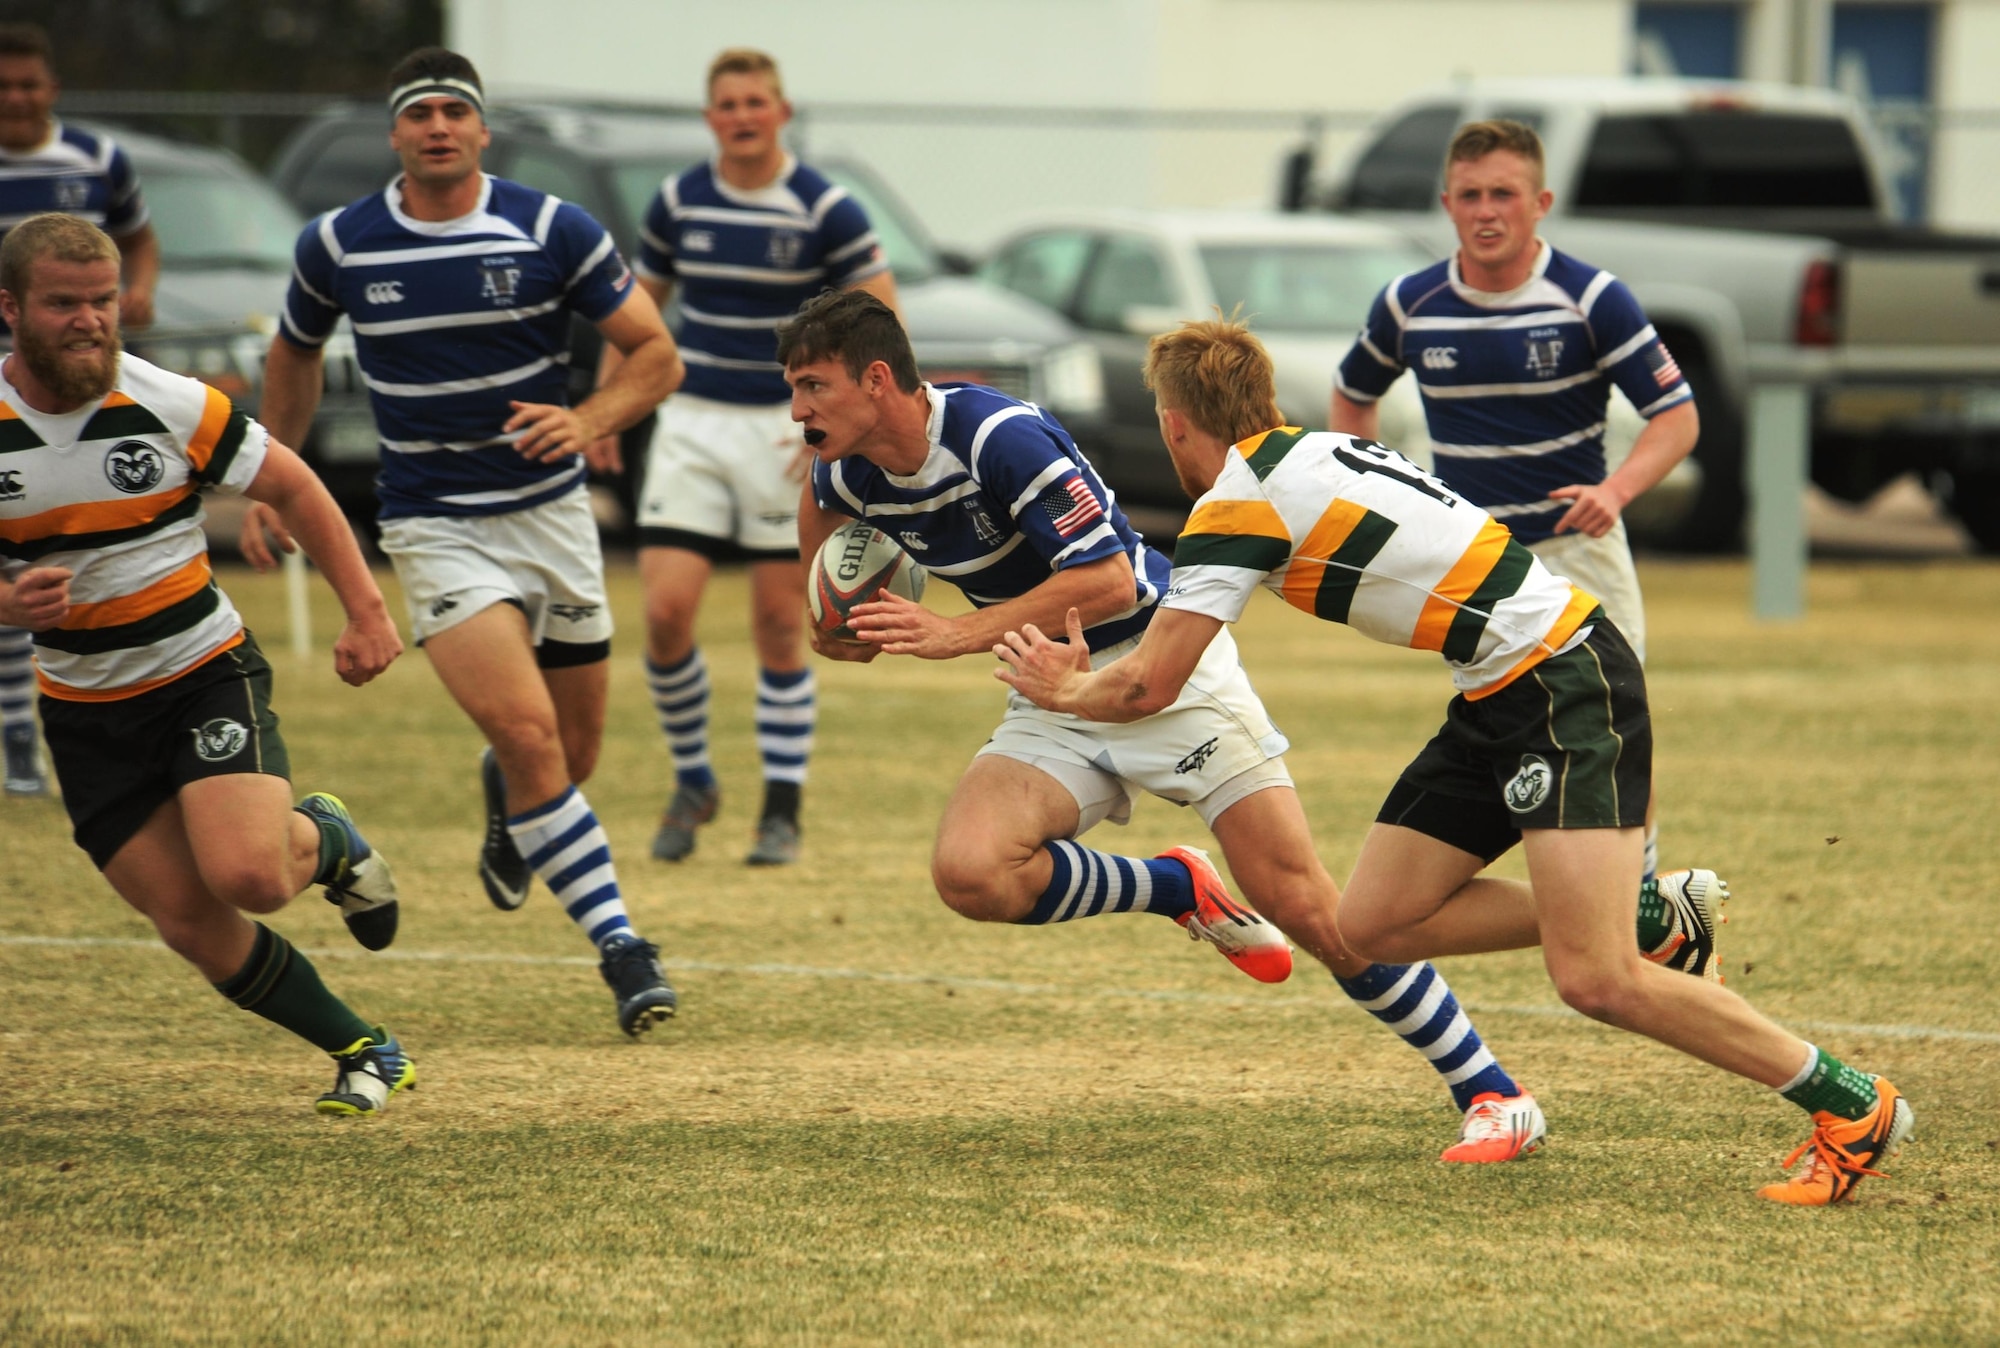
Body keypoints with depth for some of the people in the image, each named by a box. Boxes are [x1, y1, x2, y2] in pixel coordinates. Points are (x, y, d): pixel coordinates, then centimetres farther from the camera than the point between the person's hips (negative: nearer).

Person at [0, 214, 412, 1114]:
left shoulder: (169, 406, -14)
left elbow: (292, 487, 0)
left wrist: (365, 611, -3)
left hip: (203, 673, -2)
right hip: (85, 711, 3)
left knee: (246, 875, -24)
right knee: (191, 925, -2)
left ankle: (321, 839, 13)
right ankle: (364, 1054, 17)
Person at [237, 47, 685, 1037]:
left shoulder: (552, 230, -7)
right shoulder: (338, 247, -3)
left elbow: (655, 352, -3)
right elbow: (295, 354, 17)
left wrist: (587, 422, -21)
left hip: (550, 511, 2)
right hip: (435, 527, -2)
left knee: (574, 750, 11)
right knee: (525, 730, -20)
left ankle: (505, 804, 49)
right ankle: (619, 947, -15)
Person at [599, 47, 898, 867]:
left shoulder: (824, 210, -7)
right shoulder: (677, 203, 3)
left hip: (785, 430, -3)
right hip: (692, 426, 3)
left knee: (779, 625, 0)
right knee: (666, 609, -9)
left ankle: (783, 813, 9)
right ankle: (692, 783, 12)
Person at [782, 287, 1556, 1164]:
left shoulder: (1000, 435, -24)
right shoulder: (852, 474, -1)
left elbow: (1107, 581, -28)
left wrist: (959, 634, -29)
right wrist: (829, 614, 15)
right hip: (1053, 704, 7)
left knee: (1298, 902, -12)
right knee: (969, 872, -22)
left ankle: (1493, 1095, -2)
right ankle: (1180, 892, 4)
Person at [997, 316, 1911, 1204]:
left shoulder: (1238, 504, -12)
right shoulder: (1311, 453, 14)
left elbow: (1146, 689, -9)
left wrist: (1063, 689, 12)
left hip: (1568, 686, -9)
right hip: (1502, 698, 9)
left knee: (1593, 983, -17)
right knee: (1374, 923, 7)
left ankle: (1852, 1107, -8)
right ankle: (1641, 918, 13)